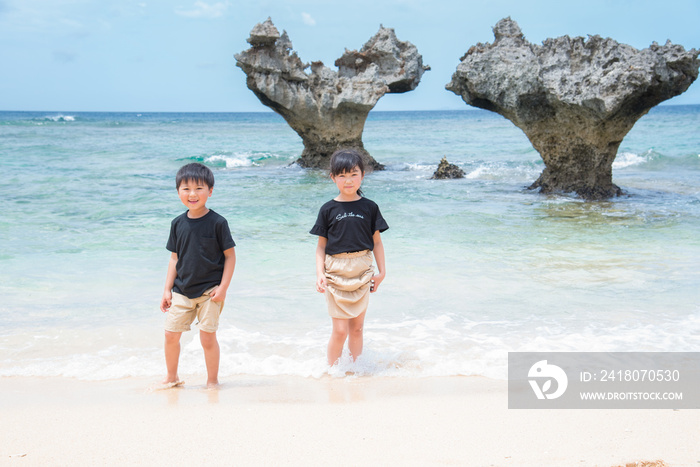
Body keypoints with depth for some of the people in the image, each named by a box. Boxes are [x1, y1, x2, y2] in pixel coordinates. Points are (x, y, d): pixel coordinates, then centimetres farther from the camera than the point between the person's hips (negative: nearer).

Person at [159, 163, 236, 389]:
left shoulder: (217, 222, -9)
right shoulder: (178, 223, 4)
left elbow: (230, 256, -6)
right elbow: (175, 258, 11)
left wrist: (223, 288, -12)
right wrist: (167, 289, 8)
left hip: (209, 290, -4)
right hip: (182, 291, 4)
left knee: (207, 337, -3)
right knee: (171, 334, 6)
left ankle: (212, 380, 15)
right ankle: (172, 378, 26)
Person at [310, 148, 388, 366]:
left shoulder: (369, 207, 4)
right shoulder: (328, 210, 0)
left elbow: (377, 242, 9)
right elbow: (321, 245, 3)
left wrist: (382, 272, 4)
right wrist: (319, 273, -7)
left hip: (362, 272, 2)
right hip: (336, 272, -2)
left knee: (357, 328, 9)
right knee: (340, 330, -5)